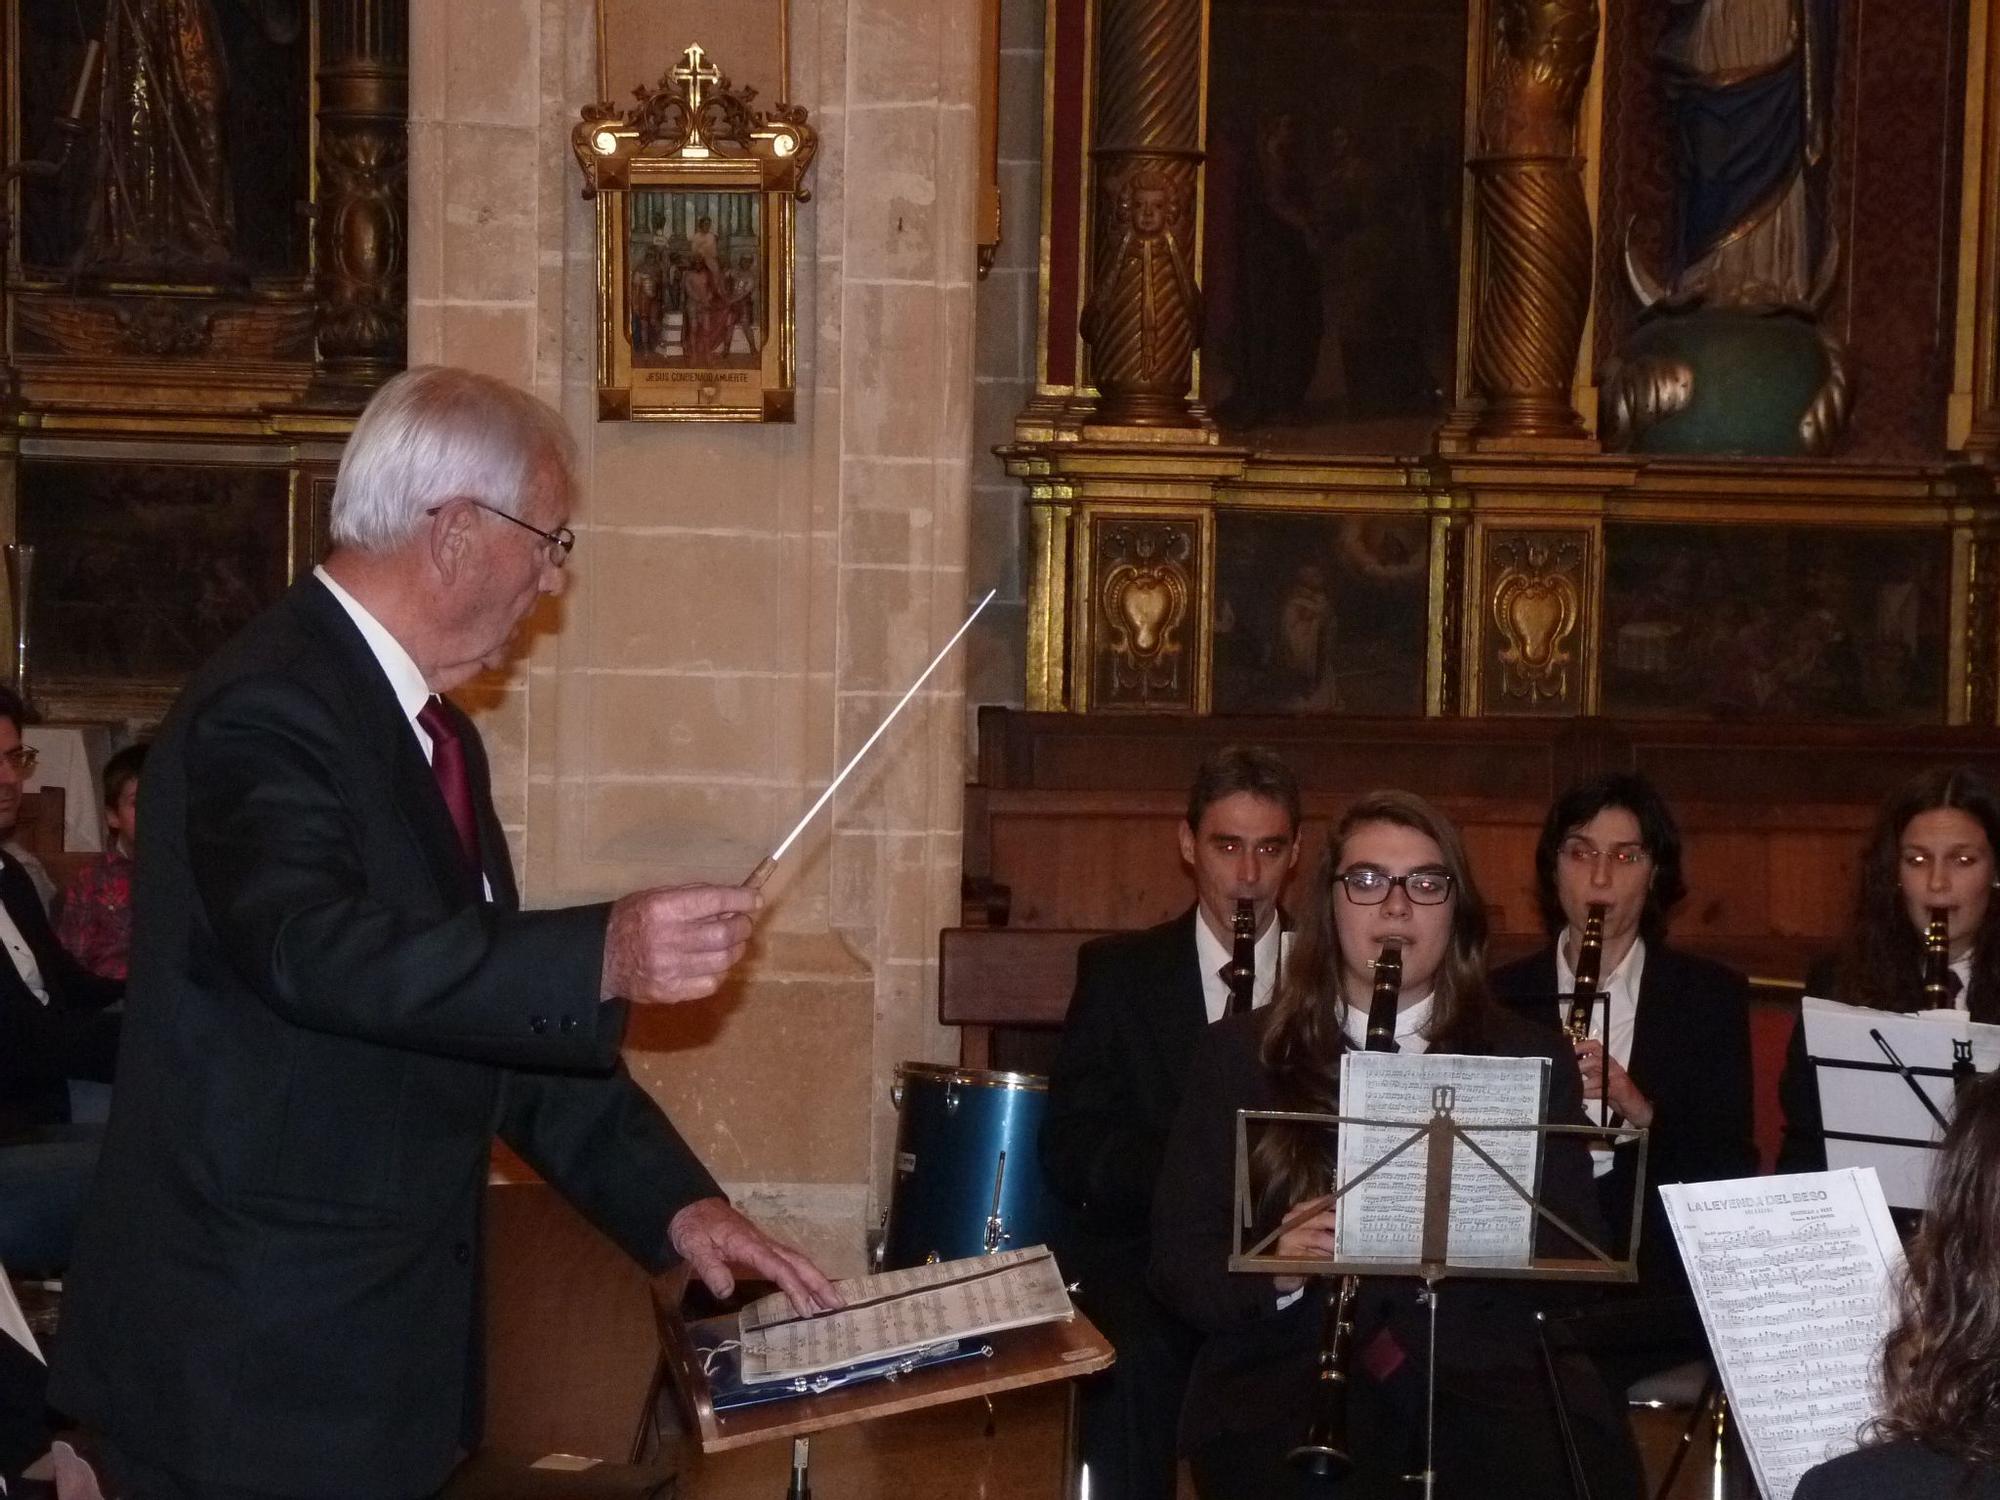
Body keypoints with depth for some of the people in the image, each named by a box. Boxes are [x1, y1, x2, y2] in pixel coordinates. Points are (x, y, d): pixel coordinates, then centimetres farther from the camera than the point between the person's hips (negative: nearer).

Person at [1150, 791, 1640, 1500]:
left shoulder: (1531, 1059, 12)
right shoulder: (1239, 1054, 11)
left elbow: (1575, 1258, 5)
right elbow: (1179, 1261, 7)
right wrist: (1274, 1271, -15)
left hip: (1480, 1370, 2)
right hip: (1290, 1374, -1)